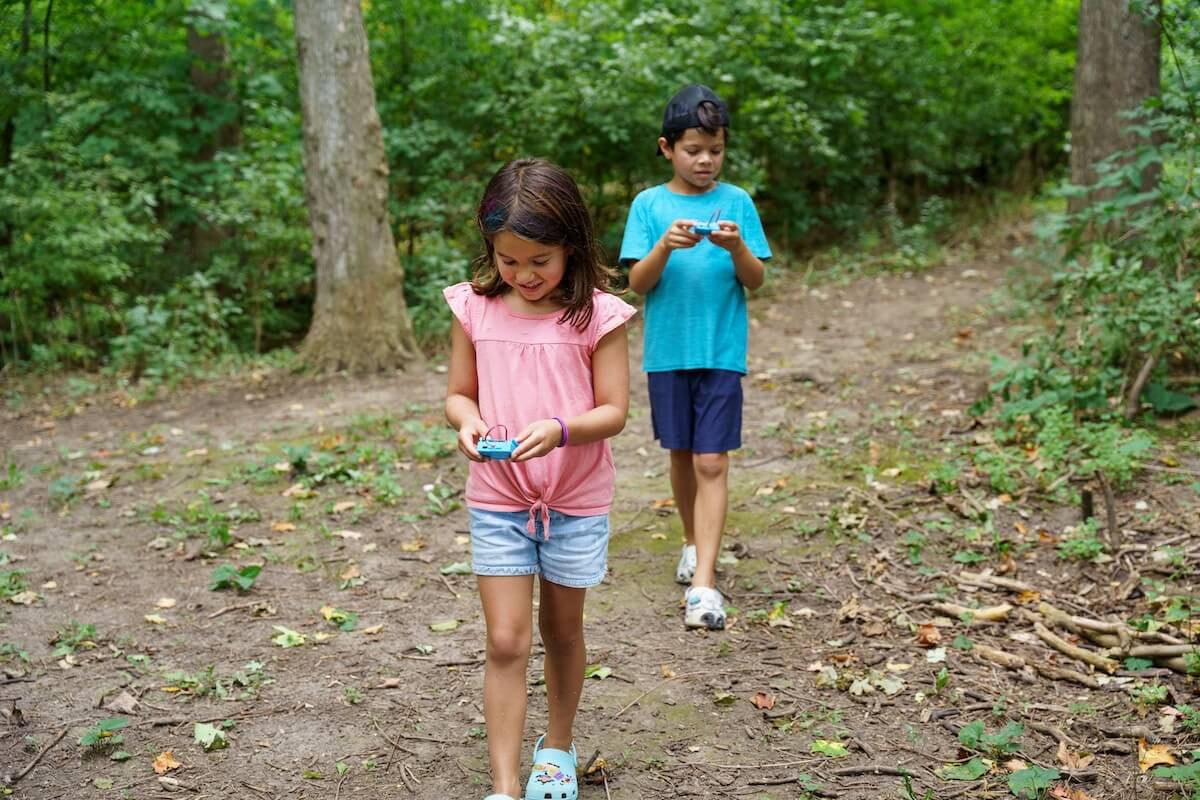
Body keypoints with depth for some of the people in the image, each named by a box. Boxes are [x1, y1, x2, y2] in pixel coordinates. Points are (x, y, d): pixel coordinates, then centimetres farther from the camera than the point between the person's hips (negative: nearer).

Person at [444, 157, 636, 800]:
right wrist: (467, 421, -19)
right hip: (497, 498, 1)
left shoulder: (597, 314, -11)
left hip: (577, 500, -1)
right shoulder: (474, 308, -4)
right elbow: (458, 394, 4)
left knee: (561, 631, 16)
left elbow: (613, 411, -10)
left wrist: (559, 429, -28)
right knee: (506, 642, -2)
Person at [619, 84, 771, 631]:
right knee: (682, 455, 15)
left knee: (712, 462, -6)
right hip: (667, 350, 1)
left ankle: (703, 583, -7)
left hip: (721, 351, -1)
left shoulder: (737, 202, 2)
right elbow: (637, 283, -4)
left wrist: (737, 247, -20)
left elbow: (756, 280, 0)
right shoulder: (649, 205, 1)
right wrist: (665, 247, -22)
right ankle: (694, 542, 38)